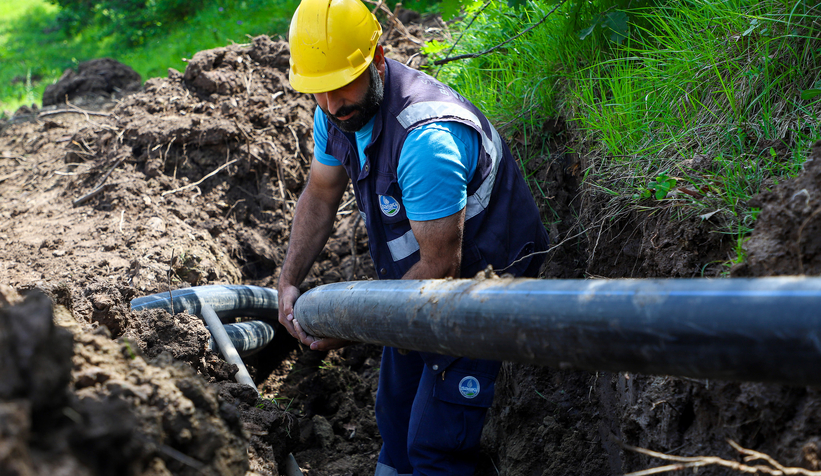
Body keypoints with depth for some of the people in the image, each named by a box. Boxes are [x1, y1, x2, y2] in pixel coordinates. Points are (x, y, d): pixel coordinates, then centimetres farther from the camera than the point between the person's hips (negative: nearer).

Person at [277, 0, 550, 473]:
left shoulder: (425, 137, -36)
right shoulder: (336, 111, -9)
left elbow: (440, 266, -30)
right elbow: (320, 197, 7)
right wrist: (289, 283, -2)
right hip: (413, 282, 9)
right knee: (395, 412, 22)